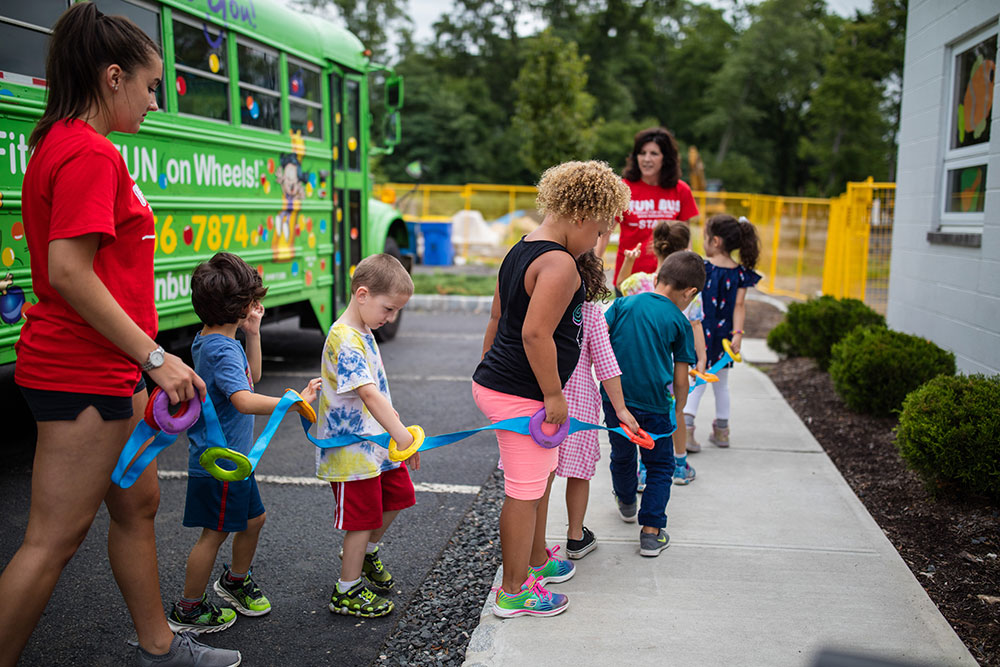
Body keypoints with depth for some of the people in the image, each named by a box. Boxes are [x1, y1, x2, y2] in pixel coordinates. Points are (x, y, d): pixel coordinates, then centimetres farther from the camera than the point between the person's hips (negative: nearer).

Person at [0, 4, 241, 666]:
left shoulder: (59, 146, 14)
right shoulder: (91, 153, -16)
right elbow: (69, 273, -24)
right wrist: (155, 356, -20)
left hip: (104, 369, 11)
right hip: (84, 374, -11)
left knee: (138, 503, 19)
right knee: (54, 539, -2)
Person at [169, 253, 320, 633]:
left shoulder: (212, 341, 8)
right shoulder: (221, 350, -24)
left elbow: (251, 377, 18)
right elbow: (244, 400, -39)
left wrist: (253, 333, 8)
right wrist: (293, 402, -41)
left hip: (231, 458, 10)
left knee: (253, 518, 21)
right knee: (214, 532, 3)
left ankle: (235, 581, 41)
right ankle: (188, 610, 18)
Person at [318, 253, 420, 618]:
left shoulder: (364, 332, 8)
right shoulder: (344, 339, -24)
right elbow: (369, 395, -34)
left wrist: (389, 416, 23)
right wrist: (402, 435, -40)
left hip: (375, 440, 10)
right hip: (352, 449, -10)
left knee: (396, 496, 19)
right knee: (363, 517, 1)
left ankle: (366, 553, 42)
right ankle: (347, 593, 18)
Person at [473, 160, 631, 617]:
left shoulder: (521, 251, 12)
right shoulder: (560, 264, -19)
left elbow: (497, 319, 18)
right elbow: (535, 334, -27)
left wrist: (489, 374, 25)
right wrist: (554, 395, -18)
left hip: (496, 384, 10)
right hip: (522, 396, -10)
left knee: (543, 475, 25)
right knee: (525, 490, 3)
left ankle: (536, 559, 43)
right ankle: (513, 592, 18)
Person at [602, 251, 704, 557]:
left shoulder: (624, 304, 3)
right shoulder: (680, 322, -2)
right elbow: (681, 381, -1)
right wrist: (676, 413, 12)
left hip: (614, 397, 3)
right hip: (654, 403, -3)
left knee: (622, 455, 24)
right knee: (660, 465, 13)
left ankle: (626, 503, 48)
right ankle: (651, 531, 6)